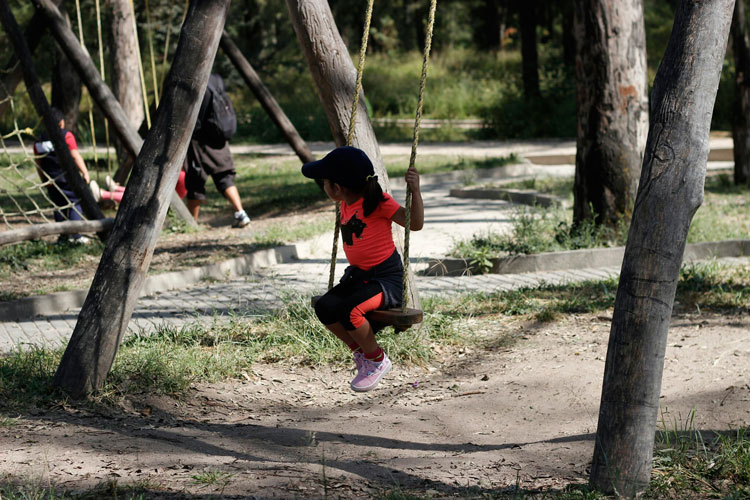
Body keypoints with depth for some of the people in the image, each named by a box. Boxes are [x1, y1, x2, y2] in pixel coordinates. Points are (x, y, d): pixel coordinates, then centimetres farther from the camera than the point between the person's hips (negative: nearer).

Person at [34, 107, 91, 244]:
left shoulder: (39, 140, 9)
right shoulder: (66, 135, -7)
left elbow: (38, 163, 13)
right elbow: (75, 156, -12)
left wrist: (44, 180, 22)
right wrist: (85, 172, -7)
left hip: (51, 180, 5)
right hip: (67, 177, -5)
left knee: (59, 207, 13)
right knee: (75, 203, 0)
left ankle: (63, 236, 13)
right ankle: (75, 235, -9)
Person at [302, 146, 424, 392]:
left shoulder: (378, 202, -14)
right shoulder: (346, 206, 9)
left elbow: (415, 223, -16)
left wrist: (415, 191, -29)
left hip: (387, 276, -8)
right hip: (357, 275, 8)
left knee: (348, 311, -31)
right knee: (324, 307, -18)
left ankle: (377, 359, -6)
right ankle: (360, 351, 3)